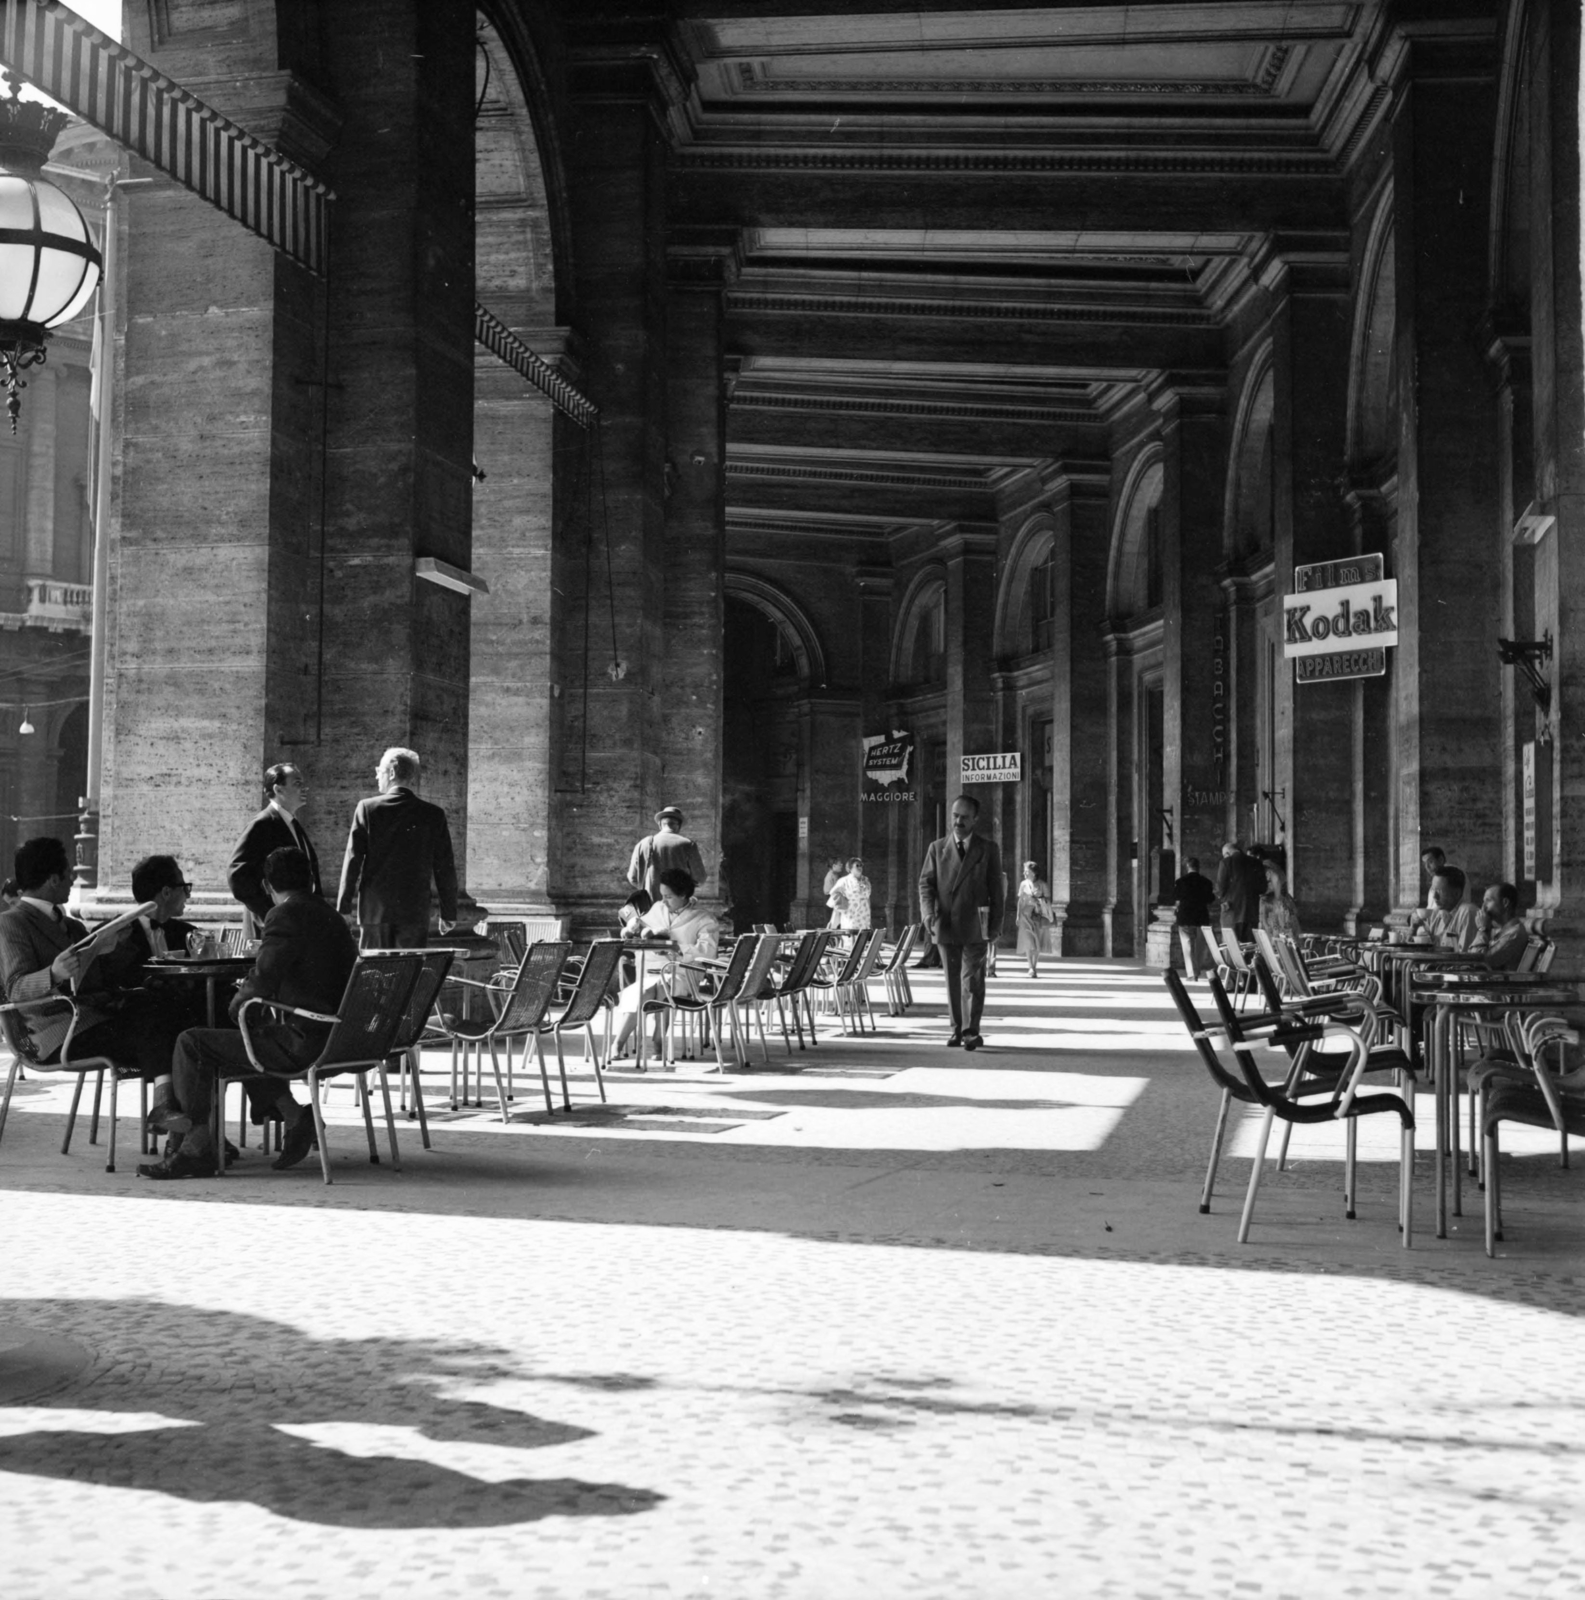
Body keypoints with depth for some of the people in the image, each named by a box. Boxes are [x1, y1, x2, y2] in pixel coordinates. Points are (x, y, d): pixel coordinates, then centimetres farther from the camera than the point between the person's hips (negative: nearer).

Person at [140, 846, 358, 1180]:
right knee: (237, 1044, 30)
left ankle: (197, 1149, 1)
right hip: (338, 1040, 9)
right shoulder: (330, 916, 14)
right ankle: (292, 1114, 16)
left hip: (305, 1043, -9)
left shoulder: (285, 916, -11)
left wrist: (239, 1007, 3)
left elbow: (261, 981, -17)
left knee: (192, 1044, -2)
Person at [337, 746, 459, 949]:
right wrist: (449, 913, 10)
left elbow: (353, 860, -2)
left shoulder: (367, 808, -3)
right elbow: (444, 868, 2)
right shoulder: (433, 814, 0)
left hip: (374, 909, 0)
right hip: (415, 910, 0)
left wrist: (343, 906, 3)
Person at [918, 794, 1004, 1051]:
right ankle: (957, 1028, 16)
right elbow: (926, 883, 5)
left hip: (974, 927, -2)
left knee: (972, 979, -7)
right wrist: (928, 912, -12)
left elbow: (996, 888, 5)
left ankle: (971, 1031, -7)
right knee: (952, 979, 8)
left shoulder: (988, 849, 6)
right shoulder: (937, 848, 10)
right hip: (945, 925, 2)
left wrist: (995, 924, 0)